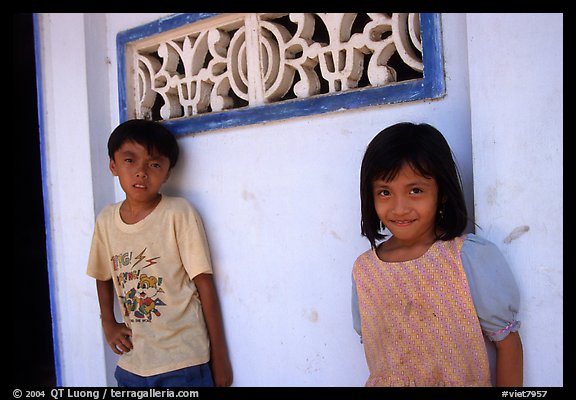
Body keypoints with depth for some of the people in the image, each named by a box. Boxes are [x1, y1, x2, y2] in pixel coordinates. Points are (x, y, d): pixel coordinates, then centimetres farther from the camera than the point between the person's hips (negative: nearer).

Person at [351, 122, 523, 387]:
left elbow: (507, 343, -12)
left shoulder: (475, 257, -19)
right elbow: (371, 343, 2)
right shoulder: (363, 270, -9)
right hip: (387, 382, 2)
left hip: (464, 382, -2)